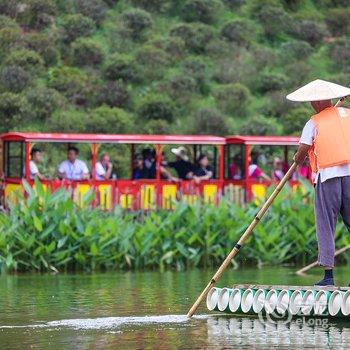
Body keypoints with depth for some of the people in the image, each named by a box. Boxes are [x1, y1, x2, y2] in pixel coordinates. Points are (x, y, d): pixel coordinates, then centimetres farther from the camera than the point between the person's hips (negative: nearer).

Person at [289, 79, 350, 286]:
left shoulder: (314, 123, 1)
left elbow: (302, 151, -4)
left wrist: (297, 161, 18)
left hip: (327, 175, -3)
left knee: (326, 225, 1)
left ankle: (328, 274, -3)